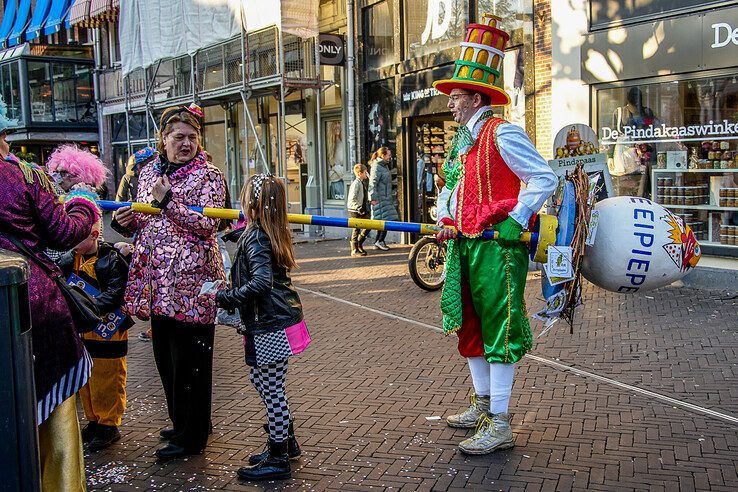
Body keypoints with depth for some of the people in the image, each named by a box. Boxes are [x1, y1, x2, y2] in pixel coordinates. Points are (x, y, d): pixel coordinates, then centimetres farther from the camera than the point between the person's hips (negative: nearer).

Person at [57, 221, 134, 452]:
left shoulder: (112, 259, -13)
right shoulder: (68, 260, 7)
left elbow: (115, 294, -20)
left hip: (106, 331, -7)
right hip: (80, 332, 7)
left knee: (107, 382, 1)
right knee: (85, 381, 16)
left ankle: (109, 425, 14)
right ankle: (94, 421, 31)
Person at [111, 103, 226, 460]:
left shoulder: (208, 176, -5)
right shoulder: (149, 172, 13)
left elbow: (207, 225, -16)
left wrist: (168, 200, -21)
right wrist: (126, 222, 1)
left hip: (191, 281, -7)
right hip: (158, 278, 7)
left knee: (189, 360, 0)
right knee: (165, 356, 16)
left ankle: (191, 437, 14)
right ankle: (182, 422, 34)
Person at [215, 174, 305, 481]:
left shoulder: (255, 237, -18)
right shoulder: (272, 233, 10)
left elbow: (261, 282, -29)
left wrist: (224, 298, -22)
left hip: (270, 324, -10)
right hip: (280, 317, 10)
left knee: (271, 390, 1)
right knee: (260, 379, 22)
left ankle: (278, 460, 13)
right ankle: (287, 441, 34)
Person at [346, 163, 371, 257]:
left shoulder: (363, 183, 11)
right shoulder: (356, 184, -17)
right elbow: (351, 199, -22)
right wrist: (358, 208, -27)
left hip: (363, 210, 9)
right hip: (355, 211, -9)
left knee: (367, 227, 10)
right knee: (356, 230, -2)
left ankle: (359, 244, 28)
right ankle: (355, 250, 8)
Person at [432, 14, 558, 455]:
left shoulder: (502, 133, -11)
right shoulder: (462, 138, 16)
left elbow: (544, 179, -13)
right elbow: (450, 184, 28)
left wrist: (513, 222, -15)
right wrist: (444, 216, 11)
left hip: (497, 246, -10)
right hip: (464, 245, 10)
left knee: (498, 330, -4)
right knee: (471, 326, 17)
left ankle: (500, 426, 3)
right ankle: (483, 405, 32)